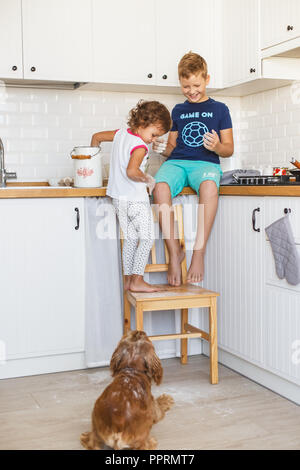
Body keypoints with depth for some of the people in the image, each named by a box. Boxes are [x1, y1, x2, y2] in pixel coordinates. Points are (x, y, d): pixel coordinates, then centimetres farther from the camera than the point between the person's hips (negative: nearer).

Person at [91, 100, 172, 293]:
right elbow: (131, 171, -32)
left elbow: (97, 136, 21)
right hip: (136, 199, -9)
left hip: (118, 197, 9)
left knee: (130, 237, 14)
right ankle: (137, 280, -6)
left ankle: (128, 279, 16)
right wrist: (146, 179, -15)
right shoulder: (140, 147, -18)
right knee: (147, 238, -2)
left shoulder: (120, 133, 8)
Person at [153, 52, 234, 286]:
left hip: (206, 162, -2)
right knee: (160, 188, -34)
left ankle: (199, 252, -32)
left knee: (209, 186, -40)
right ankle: (175, 252, -24)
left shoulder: (219, 109, 13)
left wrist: (217, 146, -12)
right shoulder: (178, 110, 21)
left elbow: (229, 149, 11)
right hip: (176, 162, 2)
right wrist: (164, 149, 0)